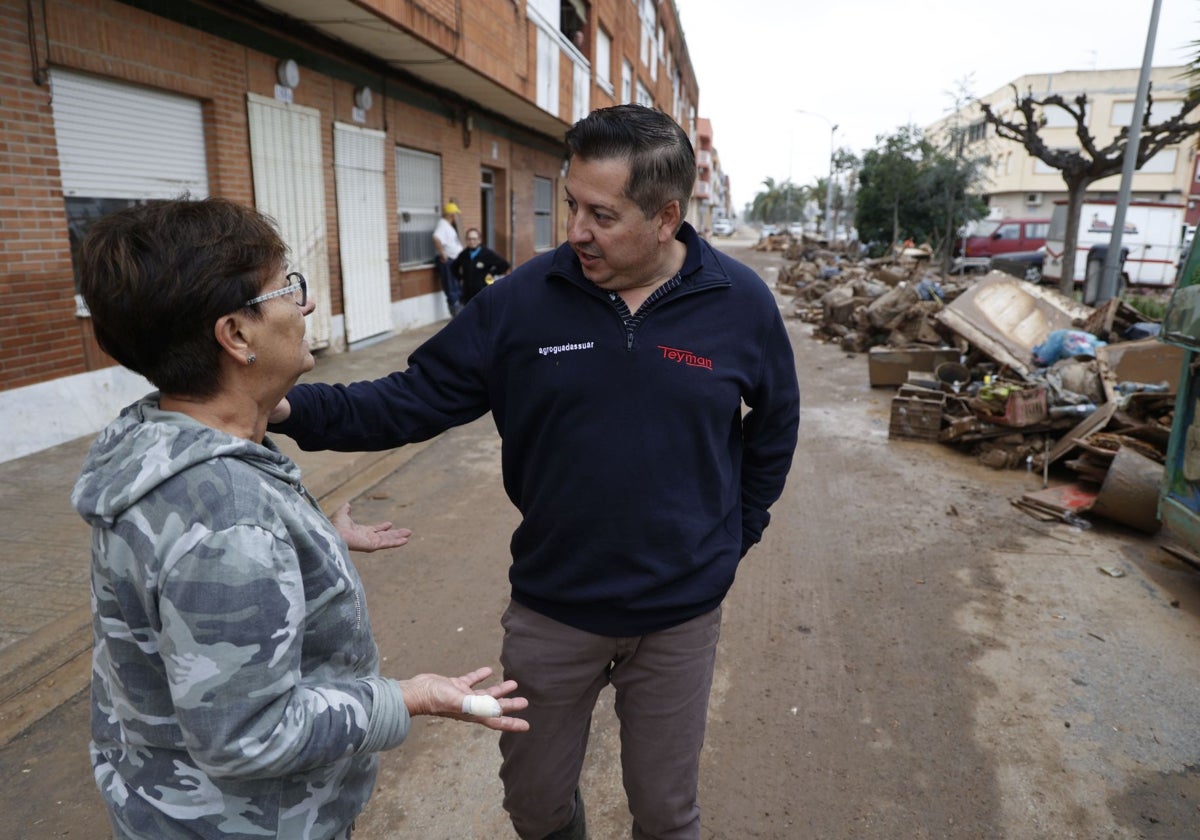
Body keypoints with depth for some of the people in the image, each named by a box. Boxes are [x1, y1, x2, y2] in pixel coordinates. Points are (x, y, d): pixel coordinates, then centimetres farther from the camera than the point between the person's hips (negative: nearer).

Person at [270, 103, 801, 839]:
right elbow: (417, 398, -8)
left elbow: (773, 431, 5)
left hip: (680, 614, 0)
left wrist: (736, 538, 7)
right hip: (551, 607, 1)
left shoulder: (742, 304, -9)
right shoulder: (524, 298, -11)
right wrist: (294, 408, -21)